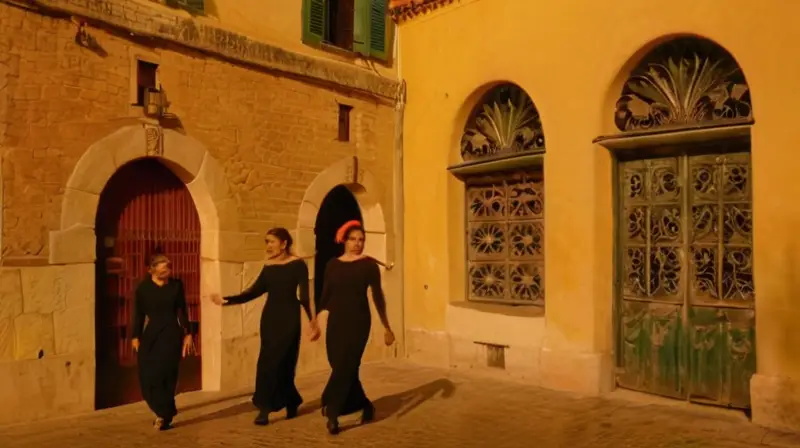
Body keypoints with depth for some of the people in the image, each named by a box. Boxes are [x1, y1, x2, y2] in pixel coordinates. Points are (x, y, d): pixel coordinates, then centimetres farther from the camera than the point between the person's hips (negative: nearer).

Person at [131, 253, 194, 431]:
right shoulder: (143, 288, -2)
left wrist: (188, 334, 4)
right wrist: (136, 337, 1)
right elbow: (138, 314, 3)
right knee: (149, 376, 0)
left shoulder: (176, 285, 0)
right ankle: (165, 413, 19)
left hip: (172, 334, -1)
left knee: (166, 374, -4)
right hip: (151, 335, 1)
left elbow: (182, 311, 5)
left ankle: (164, 414, 11)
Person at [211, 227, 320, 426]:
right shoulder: (268, 267, 9)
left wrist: (313, 320, -14)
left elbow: (304, 296, -9)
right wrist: (226, 300, -4)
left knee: (272, 362, -8)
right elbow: (252, 292, 5)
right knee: (281, 364, 5)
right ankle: (291, 402, 22)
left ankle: (265, 409, -2)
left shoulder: (298, 265, -6)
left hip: (289, 318, -5)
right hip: (269, 318, 5)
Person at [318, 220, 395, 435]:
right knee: (344, 368, 8)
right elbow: (325, 295, 9)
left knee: (344, 366, -9)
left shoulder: (369, 264, -2)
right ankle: (365, 405, 28)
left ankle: (332, 414, -4)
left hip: (358, 321, -4)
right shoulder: (333, 265, 7)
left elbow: (377, 296, 1)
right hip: (336, 321, 4)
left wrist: (387, 327, 2)